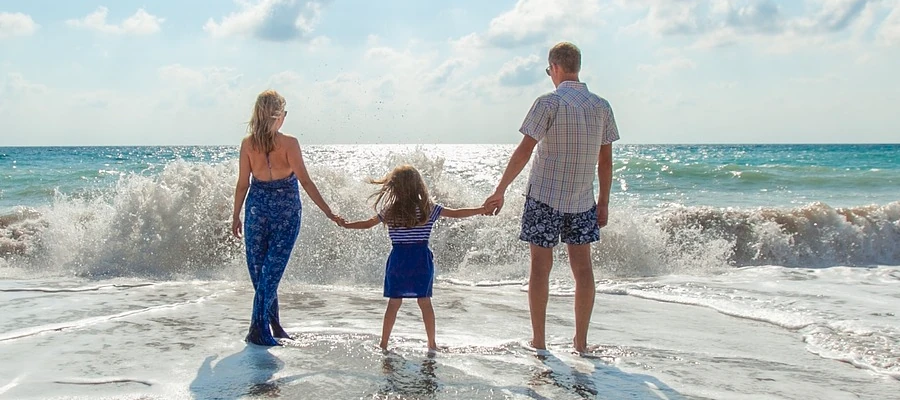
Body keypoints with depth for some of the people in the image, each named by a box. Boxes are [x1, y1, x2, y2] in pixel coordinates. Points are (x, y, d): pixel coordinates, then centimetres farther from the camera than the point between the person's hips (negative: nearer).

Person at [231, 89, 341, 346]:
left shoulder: (248, 143, -3)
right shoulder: (289, 143, -11)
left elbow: (243, 184, 1)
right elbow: (305, 182, -13)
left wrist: (236, 216, 12)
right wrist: (328, 212, -9)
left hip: (257, 207, 3)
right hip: (286, 210, -3)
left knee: (258, 269, 14)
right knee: (272, 270, 1)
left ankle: (273, 325, 21)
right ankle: (258, 329, -1)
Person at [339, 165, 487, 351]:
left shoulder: (389, 212, -2)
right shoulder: (429, 209, -3)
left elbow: (367, 224, 11)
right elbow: (457, 213, 1)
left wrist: (346, 224, 28)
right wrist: (483, 209, 11)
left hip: (398, 260, 0)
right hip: (421, 260, 0)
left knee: (393, 303, 7)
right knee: (425, 302, 7)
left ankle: (383, 344, 12)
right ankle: (432, 344, 13)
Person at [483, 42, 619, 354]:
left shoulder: (550, 103, -11)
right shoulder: (601, 106, 4)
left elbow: (524, 151, -14)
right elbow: (606, 160, 7)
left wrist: (500, 191, -10)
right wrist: (603, 202, 15)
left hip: (545, 198, -4)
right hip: (582, 201, 4)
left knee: (541, 266, 4)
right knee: (582, 266, 9)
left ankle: (538, 342, 9)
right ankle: (581, 341, 13)